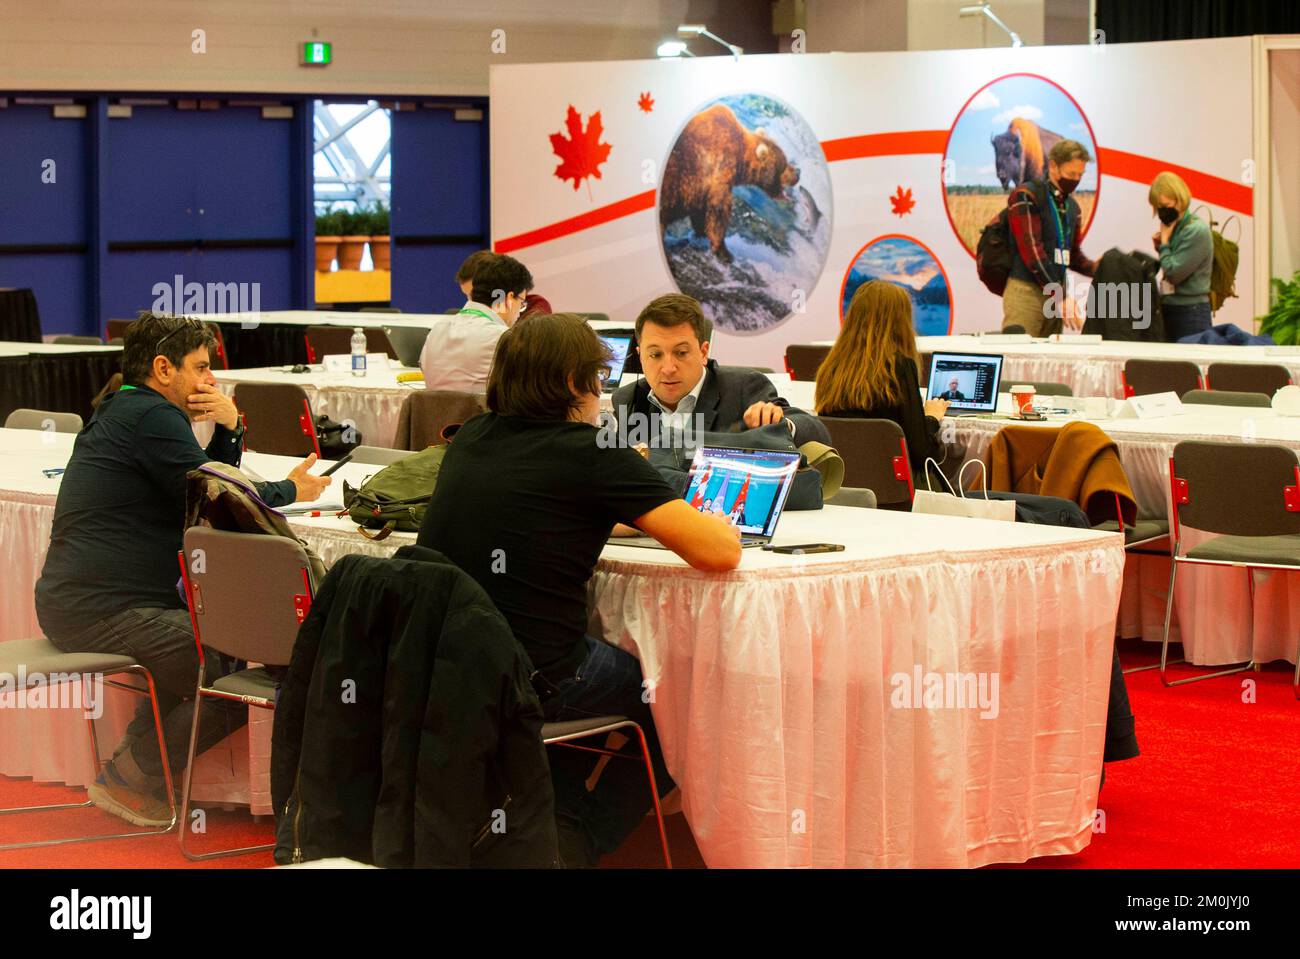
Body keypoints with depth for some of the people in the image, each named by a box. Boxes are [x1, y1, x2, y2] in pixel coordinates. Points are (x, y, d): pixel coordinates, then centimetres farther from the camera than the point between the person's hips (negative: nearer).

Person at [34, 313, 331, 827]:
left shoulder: (124, 411, 21)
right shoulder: (151, 416, -12)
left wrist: (229, 428, 5)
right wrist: (289, 489, 3)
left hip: (74, 601, 11)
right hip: (103, 611, -11)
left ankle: (138, 762, 25)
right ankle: (128, 780, -1)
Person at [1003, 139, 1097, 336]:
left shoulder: (1072, 206, 17)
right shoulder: (1026, 197, -6)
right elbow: (1032, 250, -14)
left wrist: (1098, 269, 3)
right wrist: (1061, 297, -18)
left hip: (1056, 295, 7)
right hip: (1025, 291, -7)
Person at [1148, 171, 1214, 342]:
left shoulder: (1196, 231, -13)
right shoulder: (1177, 229, 11)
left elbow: (1174, 274, -17)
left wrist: (1165, 242, -6)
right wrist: (1160, 247, 5)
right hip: (1170, 310, 8)